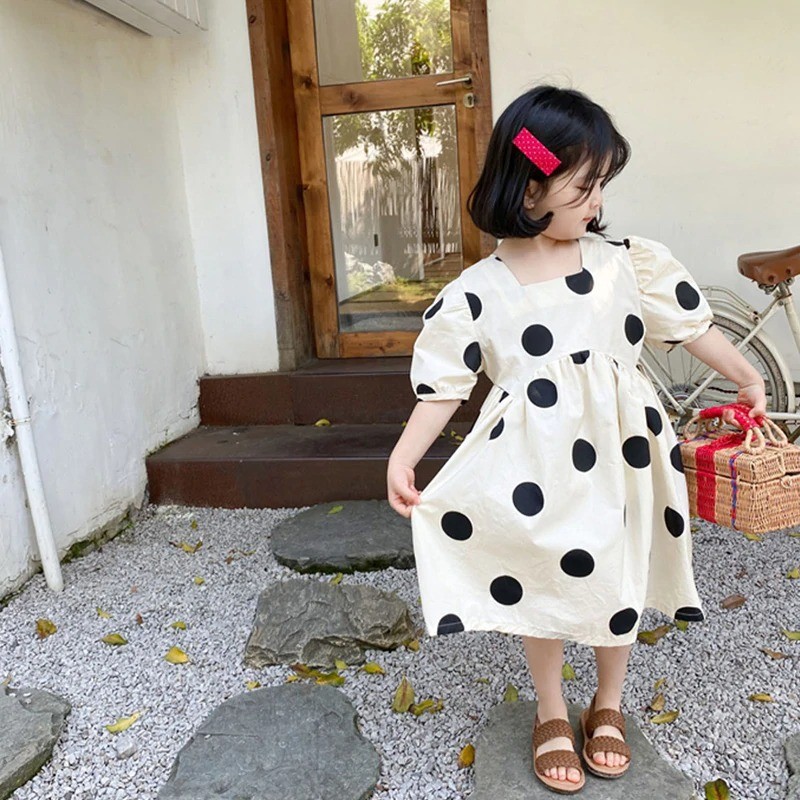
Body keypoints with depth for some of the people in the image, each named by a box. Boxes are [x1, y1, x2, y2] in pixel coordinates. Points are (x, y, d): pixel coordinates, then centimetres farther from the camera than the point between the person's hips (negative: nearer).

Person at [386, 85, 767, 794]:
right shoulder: (477, 292, -7)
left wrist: (749, 380, 15)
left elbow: (687, 321, 9)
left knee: (618, 584, 16)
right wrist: (403, 458, -12)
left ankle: (608, 706, 42)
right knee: (541, 590, 11)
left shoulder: (623, 261, -2)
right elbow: (445, 385, -4)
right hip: (535, 468, -2)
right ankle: (552, 715, 36)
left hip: (618, 458, 3)